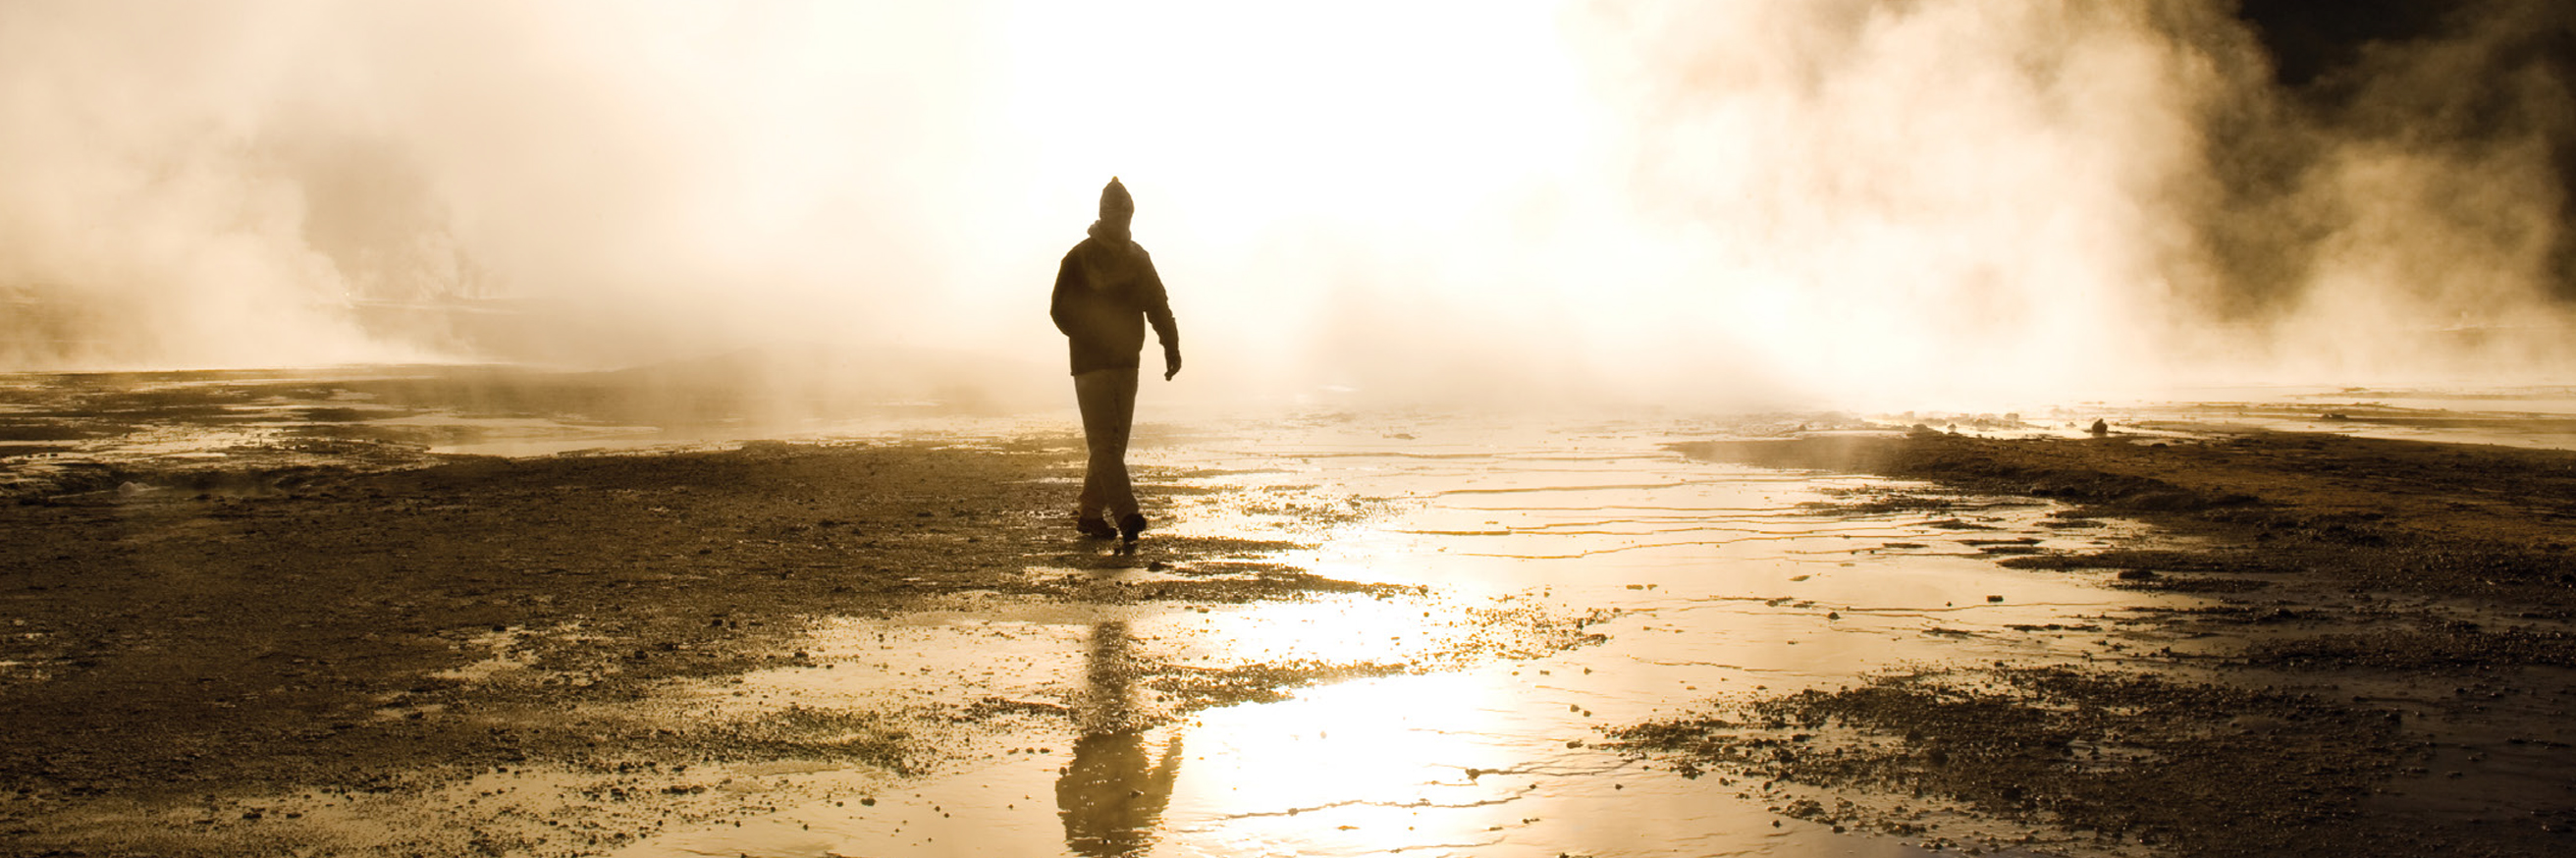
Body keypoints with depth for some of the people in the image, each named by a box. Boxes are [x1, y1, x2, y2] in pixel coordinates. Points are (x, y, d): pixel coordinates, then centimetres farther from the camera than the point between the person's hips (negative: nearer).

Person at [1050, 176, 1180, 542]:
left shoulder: (1137, 257, 11)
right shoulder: (1078, 258, -4)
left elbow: (1158, 305, 12)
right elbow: (1060, 310, -6)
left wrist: (1172, 348, -1)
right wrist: (1094, 340, -20)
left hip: (1126, 362, 6)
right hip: (1091, 364, -6)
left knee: (1114, 442, 8)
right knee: (1105, 441, -12)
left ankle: (1090, 512, 18)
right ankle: (1126, 515, -19)